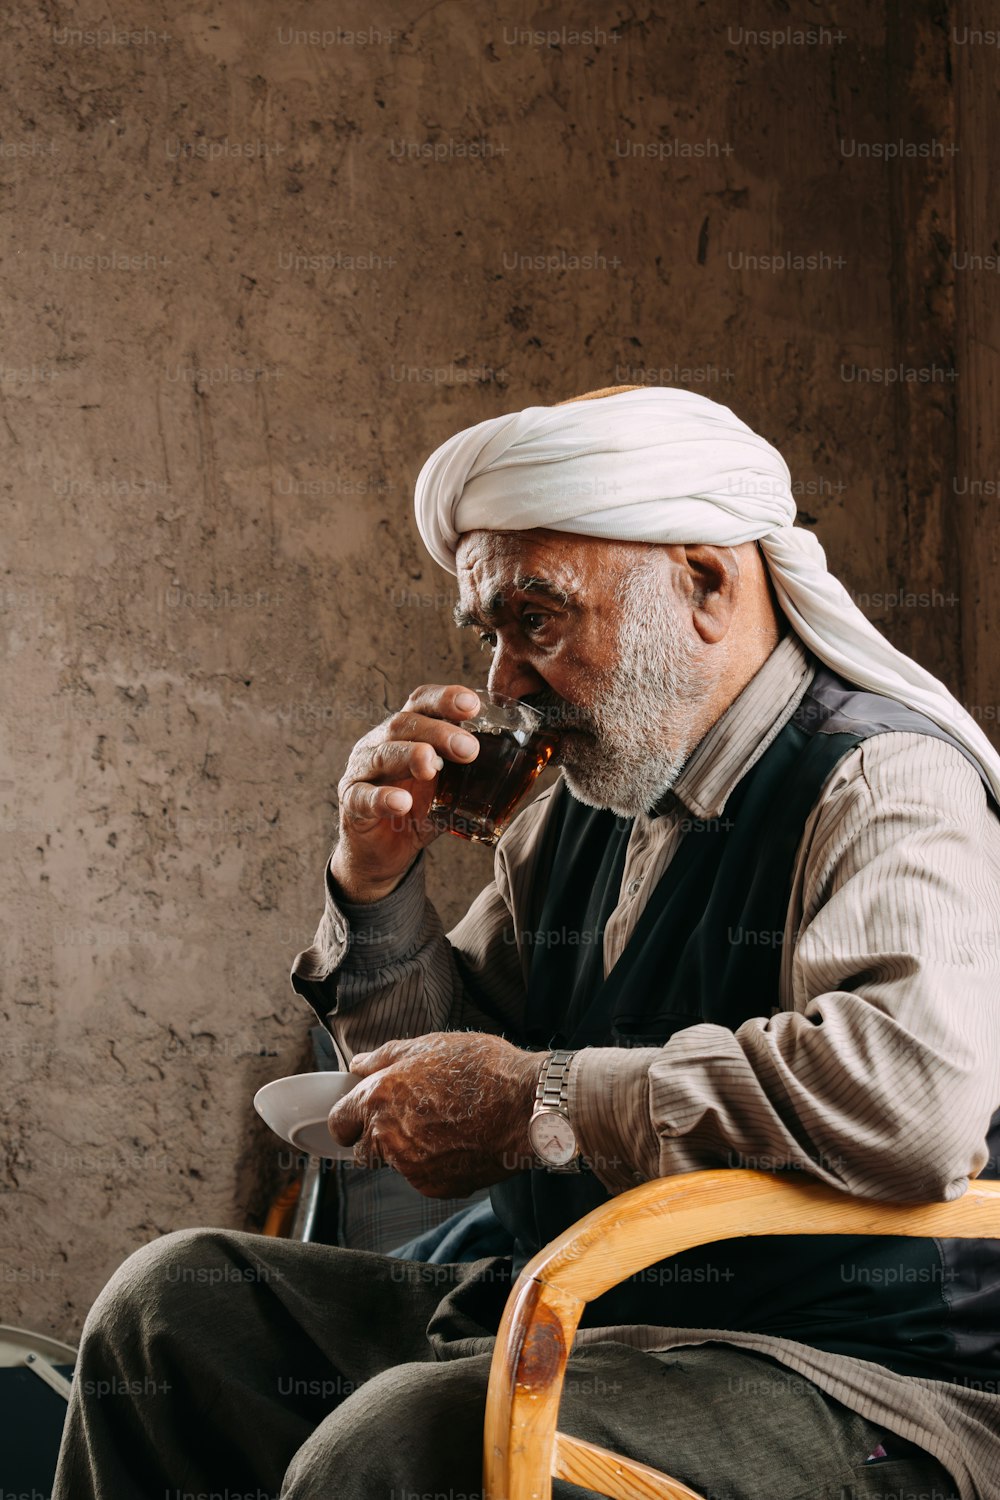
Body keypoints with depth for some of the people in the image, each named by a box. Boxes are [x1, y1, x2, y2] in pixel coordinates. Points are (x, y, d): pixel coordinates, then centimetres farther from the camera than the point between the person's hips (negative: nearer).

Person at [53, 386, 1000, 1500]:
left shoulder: (888, 783, -12)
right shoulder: (578, 811, 13)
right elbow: (446, 1073, 21)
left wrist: (536, 1102, -24)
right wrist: (376, 884, 2)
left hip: (848, 1387, -8)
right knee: (176, 1301, 4)